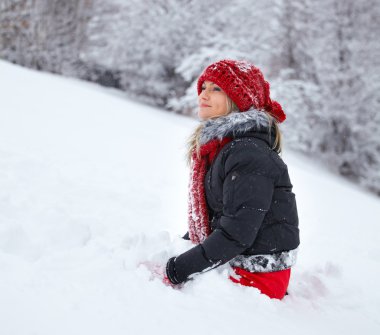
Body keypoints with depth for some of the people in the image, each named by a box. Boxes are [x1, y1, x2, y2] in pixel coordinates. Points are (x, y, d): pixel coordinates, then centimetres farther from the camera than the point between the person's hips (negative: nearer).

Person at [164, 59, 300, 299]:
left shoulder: (249, 154, -21)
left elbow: (236, 234, -25)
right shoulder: (215, 146, 9)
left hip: (257, 276, -9)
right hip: (230, 266, 9)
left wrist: (176, 271, -20)